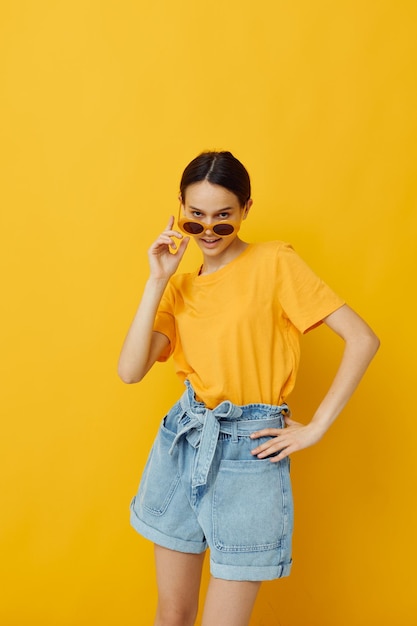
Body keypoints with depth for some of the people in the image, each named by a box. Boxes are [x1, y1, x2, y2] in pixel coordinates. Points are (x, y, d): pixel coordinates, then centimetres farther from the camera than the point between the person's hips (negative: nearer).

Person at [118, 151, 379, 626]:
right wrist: (157, 280, -9)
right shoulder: (180, 287, 8)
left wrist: (315, 428, -13)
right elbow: (130, 371, -5)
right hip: (182, 440, 5)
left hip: (249, 449, -5)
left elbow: (362, 340, -14)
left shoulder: (274, 262, -8)